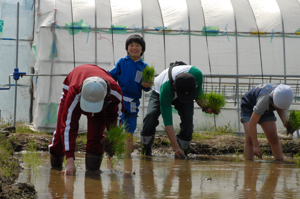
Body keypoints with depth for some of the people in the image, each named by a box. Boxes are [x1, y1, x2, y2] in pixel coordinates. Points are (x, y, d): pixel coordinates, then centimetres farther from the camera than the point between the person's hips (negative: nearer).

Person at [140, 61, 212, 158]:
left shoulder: (197, 74, -37)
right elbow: (167, 122, -42)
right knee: (151, 116, -28)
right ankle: (146, 149, -6)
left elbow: (199, 93, -9)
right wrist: (176, 147, -44)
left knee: (188, 119, -23)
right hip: (159, 92, -3)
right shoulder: (165, 90, -46)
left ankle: (182, 154, -8)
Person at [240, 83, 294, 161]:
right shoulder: (265, 100, -41)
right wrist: (255, 145, -32)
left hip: (266, 110, 5)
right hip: (248, 107, -5)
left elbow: (281, 110, -3)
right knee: (250, 138, -20)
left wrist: (285, 122, -25)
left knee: (273, 137, -8)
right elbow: (252, 123, -35)